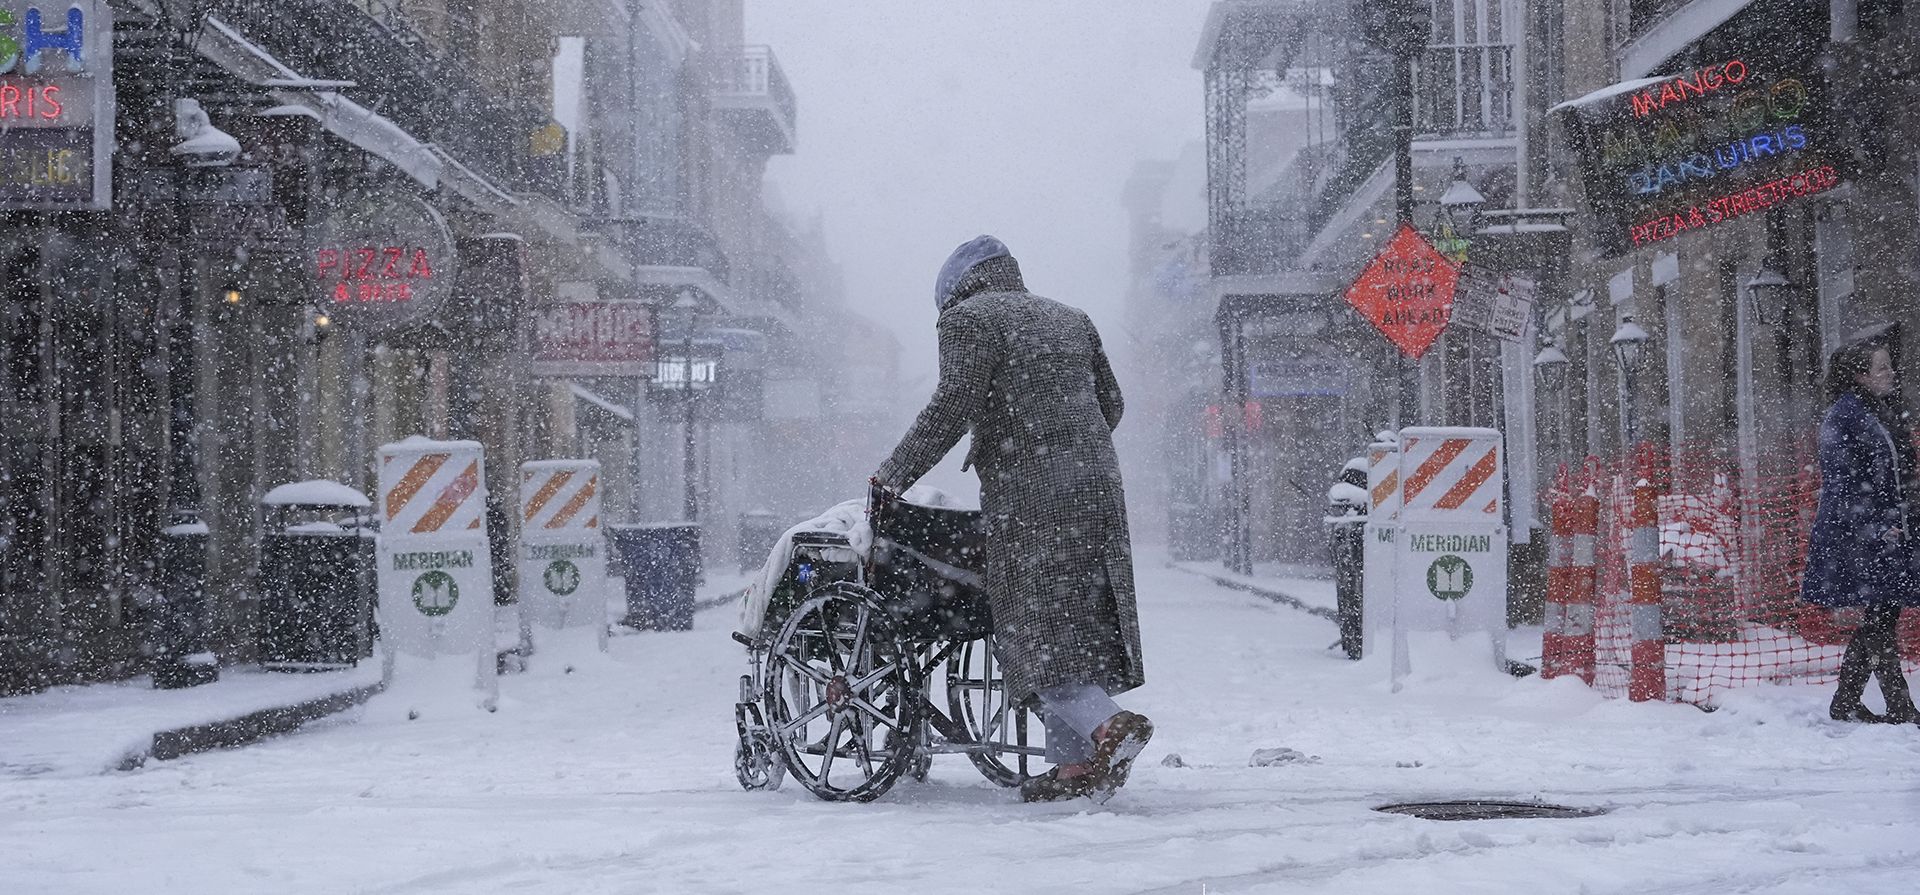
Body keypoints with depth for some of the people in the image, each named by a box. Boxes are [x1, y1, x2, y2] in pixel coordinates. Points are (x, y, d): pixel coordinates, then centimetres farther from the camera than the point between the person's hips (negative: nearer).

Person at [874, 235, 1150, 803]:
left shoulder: (969, 317, 0)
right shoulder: (1069, 319, 22)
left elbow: (953, 406, -11)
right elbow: (1110, 404, 22)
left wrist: (893, 477, -5)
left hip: (1027, 495, -7)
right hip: (1097, 488, 7)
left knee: (1037, 630, -7)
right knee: (1081, 622, 8)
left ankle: (1108, 726, -26)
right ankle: (1074, 760, 6)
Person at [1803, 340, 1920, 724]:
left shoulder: (1887, 411, 16)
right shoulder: (1843, 416, -11)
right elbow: (1841, 481, -15)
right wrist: (1875, 529, -19)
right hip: (1858, 533, -9)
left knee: (1881, 618, 9)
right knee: (1881, 618, -9)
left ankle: (1846, 703, 16)